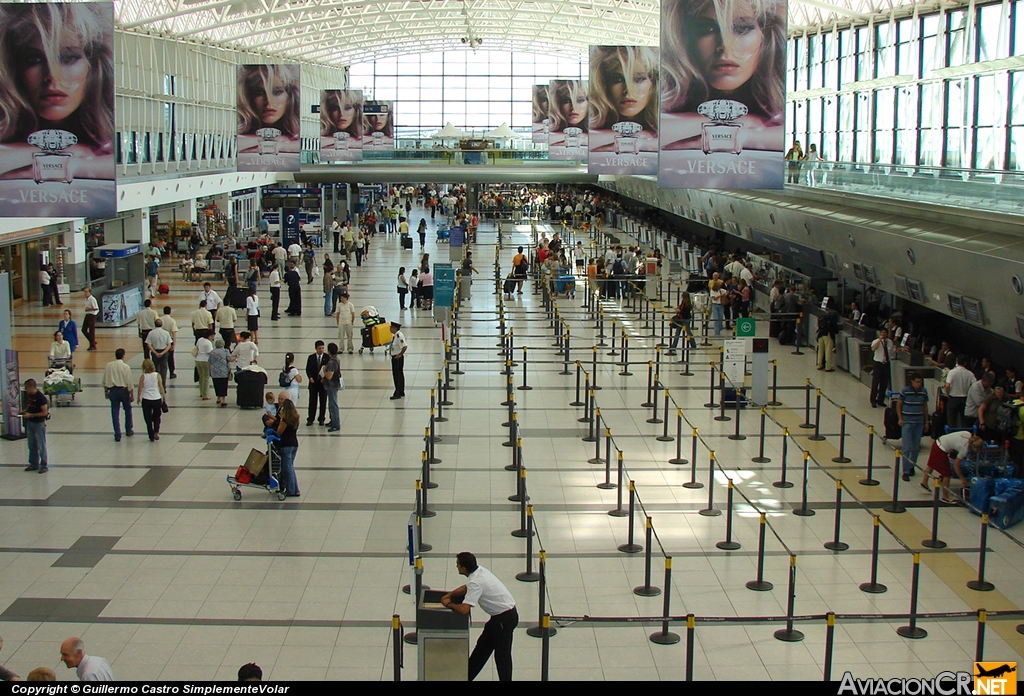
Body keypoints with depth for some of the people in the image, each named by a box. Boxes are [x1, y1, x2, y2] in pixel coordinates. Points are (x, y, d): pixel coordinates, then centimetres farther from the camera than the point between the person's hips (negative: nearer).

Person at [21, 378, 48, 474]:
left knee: (41, 446, 1)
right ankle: (34, 464, 28)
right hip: (30, 423, 8)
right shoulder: (29, 395, 3)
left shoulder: (41, 397, -20)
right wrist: (25, 411, 0)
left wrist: (31, 415, -21)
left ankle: (44, 466, 10)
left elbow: (44, 413, -20)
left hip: (39, 424, -8)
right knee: (32, 446, 16)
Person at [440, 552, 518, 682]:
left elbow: (463, 610, -33)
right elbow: (466, 588, 21)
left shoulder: (476, 582, -27)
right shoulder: (479, 570, 1)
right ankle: (466, 676, 30)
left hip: (505, 618, -10)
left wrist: (448, 604, -15)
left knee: (502, 654, -1)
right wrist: (449, 595, 7)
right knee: (483, 647, 19)